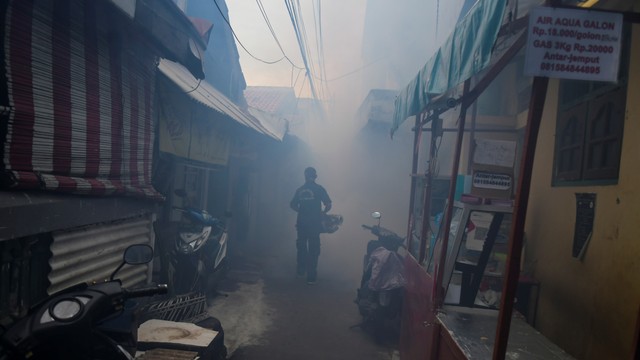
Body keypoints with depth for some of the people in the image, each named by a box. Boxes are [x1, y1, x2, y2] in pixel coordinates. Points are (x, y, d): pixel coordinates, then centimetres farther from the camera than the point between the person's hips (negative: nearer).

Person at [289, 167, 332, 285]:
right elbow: (328, 205, -10)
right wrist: (322, 213, 7)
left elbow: (293, 204, 11)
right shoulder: (319, 189, -5)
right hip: (314, 223, -3)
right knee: (313, 249, 2)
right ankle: (311, 277, 2)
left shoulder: (300, 189, 5)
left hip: (301, 223, 3)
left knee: (301, 247, 19)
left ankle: (301, 271, 31)